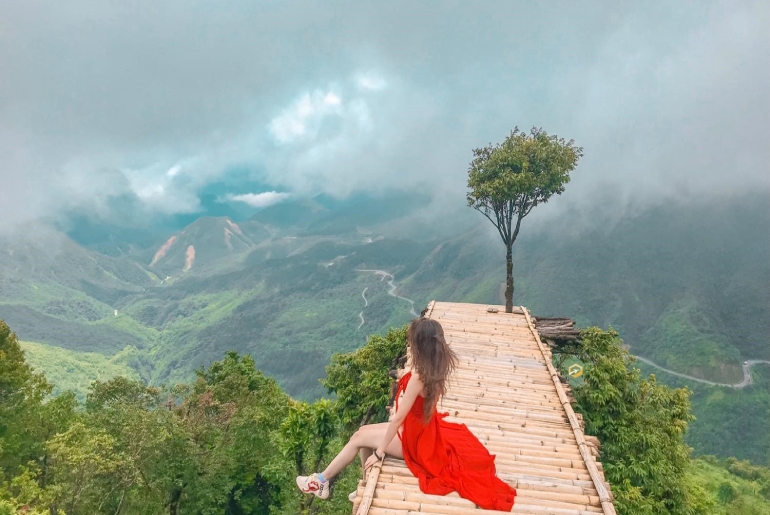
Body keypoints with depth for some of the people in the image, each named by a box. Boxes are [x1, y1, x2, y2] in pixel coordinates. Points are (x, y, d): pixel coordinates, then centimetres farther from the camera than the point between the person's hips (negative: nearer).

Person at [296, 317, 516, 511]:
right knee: (364, 431, 14)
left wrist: (379, 452, -19)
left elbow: (398, 418, -26)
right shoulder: (436, 366, -11)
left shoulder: (418, 378, -34)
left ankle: (322, 481, 20)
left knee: (359, 438, 2)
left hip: (414, 438, -8)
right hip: (423, 428, 8)